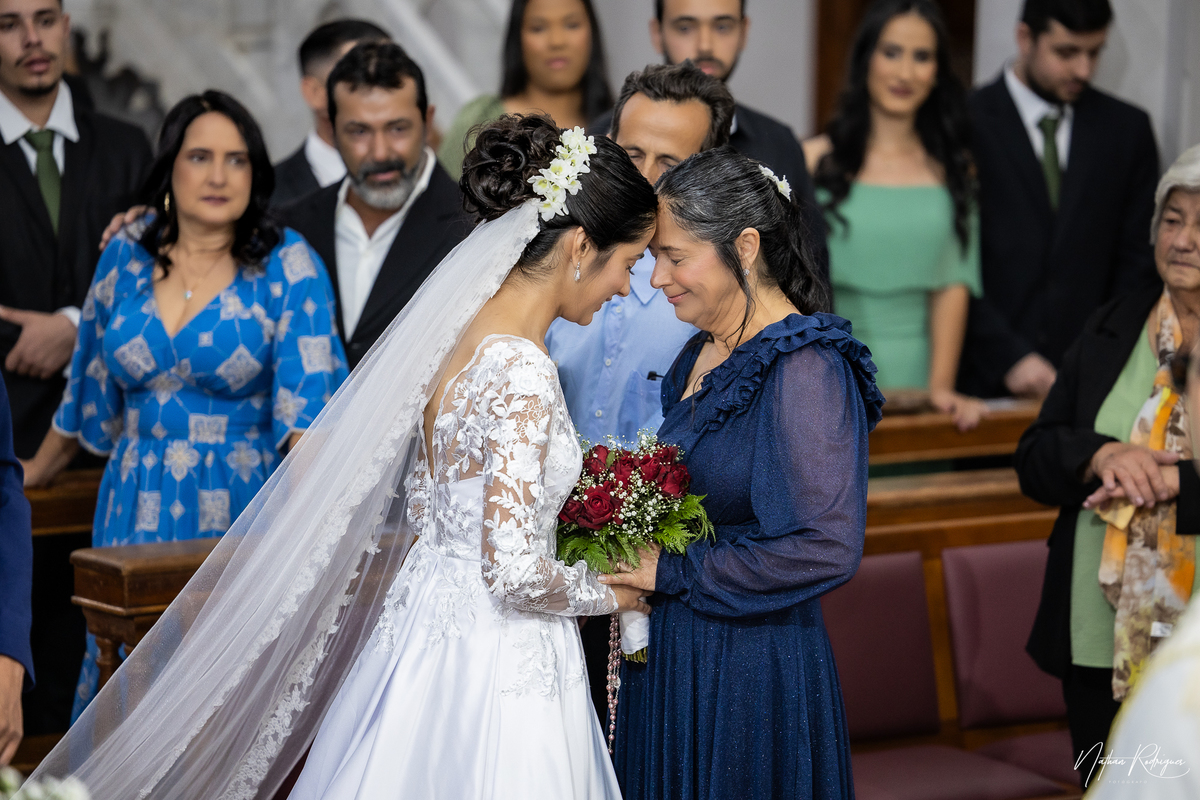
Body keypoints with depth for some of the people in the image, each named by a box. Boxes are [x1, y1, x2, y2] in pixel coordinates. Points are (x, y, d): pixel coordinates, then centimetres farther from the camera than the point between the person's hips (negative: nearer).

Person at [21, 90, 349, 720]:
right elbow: (90, 388, 20)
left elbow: (308, 405, -12)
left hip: (242, 514, -3)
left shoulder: (287, 266, -4)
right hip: (136, 513, 4)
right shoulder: (126, 259, 7)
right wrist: (34, 474, 30)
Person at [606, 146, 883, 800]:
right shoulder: (699, 354, 8)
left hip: (750, 670, -8)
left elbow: (826, 549, -25)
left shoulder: (806, 371, -18)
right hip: (669, 658, 8)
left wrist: (671, 573, -18)